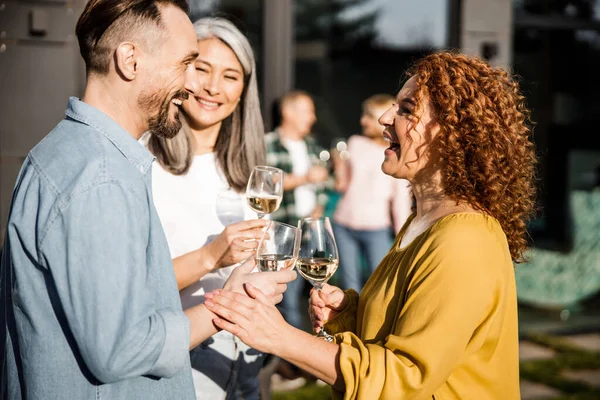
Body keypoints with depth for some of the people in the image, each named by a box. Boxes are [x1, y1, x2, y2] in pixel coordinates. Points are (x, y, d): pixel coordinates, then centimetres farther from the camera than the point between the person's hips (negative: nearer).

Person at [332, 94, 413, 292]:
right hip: (344, 225, 4)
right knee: (350, 285, 9)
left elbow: (401, 198, -3)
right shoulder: (355, 143, 8)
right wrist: (339, 164, -4)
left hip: (377, 228, -4)